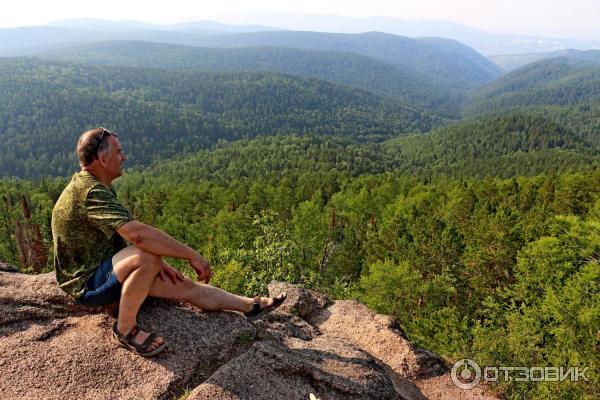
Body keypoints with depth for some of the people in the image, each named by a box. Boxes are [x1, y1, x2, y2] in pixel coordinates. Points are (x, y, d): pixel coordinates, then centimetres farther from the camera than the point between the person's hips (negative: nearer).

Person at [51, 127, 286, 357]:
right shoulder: (92, 192, -26)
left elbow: (125, 233, 12)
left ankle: (250, 305, 12)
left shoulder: (97, 187, 7)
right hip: (87, 284, -9)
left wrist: (156, 262, 0)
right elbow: (138, 234, -37)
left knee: (184, 286, 3)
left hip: (103, 270, 9)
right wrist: (192, 255, -29)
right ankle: (125, 330, -16)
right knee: (147, 258, -36)